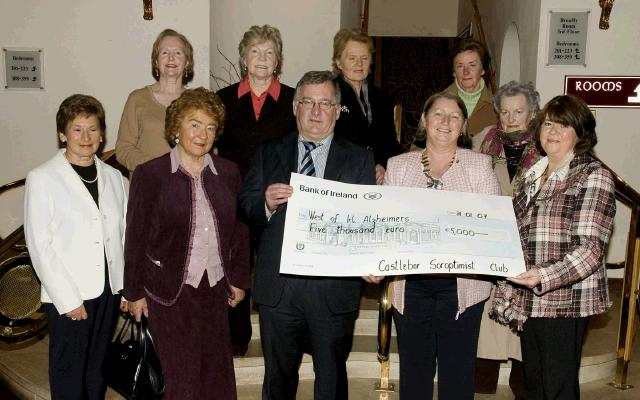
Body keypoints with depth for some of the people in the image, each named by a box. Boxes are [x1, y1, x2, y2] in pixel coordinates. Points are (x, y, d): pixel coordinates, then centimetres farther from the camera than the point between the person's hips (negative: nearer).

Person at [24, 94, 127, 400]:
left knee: (97, 370, 16)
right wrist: (67, 299, -12)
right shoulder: (42, 179, -6)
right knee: (69, 374, 7)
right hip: (68, 296, -4)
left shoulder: (113, 177, 7)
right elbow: (39, 245, -9)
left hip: (109, 291, 4)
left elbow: (123, 235, 9)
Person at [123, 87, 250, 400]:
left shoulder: (228, 172, 3)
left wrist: (239, 279, 10)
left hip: (215, 288, 3)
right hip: (170, 291, -3)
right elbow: (136, 237, -3)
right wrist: (134, 292, -1)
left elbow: (240, 230, 10)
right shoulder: (150, 174, -6)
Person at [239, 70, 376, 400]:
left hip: (334, 288, -1)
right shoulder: (269, 153, 7)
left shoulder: (359, 160, 3)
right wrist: (267, 203, -18)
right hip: (278, 286, 1)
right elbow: (245, 206, 4)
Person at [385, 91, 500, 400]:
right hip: (411, 282, 1)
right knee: (414, 365, 11)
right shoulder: (398, 166, 8)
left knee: (458, 365, 7)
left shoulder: (479, 165, 5)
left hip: (461, 283, -1)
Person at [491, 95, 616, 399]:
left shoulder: (593, 176, -7)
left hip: (566, 300, -6)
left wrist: (545, 277, -28)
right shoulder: (533, 175, 13)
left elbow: (591, 248, -15)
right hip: (528, 299, 7)